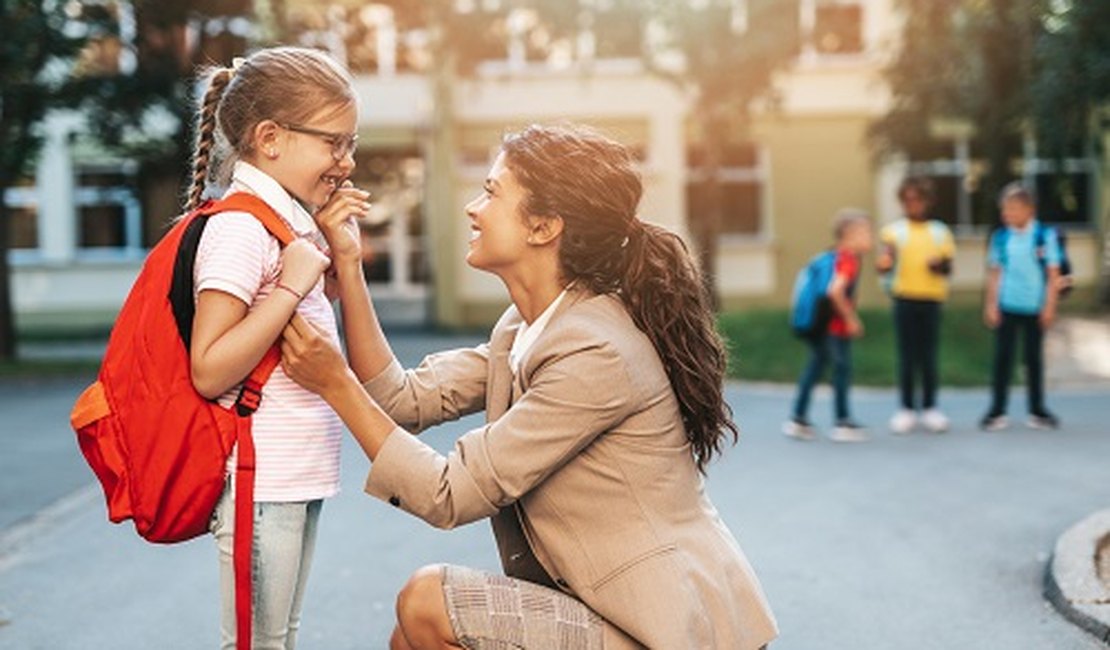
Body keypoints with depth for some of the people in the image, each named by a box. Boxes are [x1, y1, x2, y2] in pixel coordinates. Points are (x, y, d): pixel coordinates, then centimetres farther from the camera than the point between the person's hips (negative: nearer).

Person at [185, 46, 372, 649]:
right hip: (260, 481, -9)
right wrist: (292, 285, -25)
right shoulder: (240, 229, -18)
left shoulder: (286, 220, 11)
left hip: (299, 477, 10)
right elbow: (209, 372, -23)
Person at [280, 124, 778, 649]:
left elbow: (448, 495, -20)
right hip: (617, 605, 9)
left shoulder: (595, 354, -23)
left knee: (427, 603, -17)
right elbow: (404, 398, 3)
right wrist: (347, 262, 2)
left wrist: (336, 382, -17)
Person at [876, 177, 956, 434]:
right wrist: (884, 263, -33)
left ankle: (929, 408, 14)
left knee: (929, 355, 4)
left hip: (931, 299, 1)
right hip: (904, 298, -1)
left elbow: (948, 268, 8)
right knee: (906, 355, 1)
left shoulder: (940, 231, 8)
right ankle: (906, 409, 9)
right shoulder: (894, 230, 2)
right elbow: (886, 262, -10)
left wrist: (939, 265, -15)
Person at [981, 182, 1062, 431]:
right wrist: (991, 305, 1)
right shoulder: (1000, 237, 0)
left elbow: (1053, 275, -3)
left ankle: (1037, 411, 19)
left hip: (1034, 308, -1)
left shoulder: (1045, 235, -5)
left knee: (1034, 358, 9)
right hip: (1006, 307, 1)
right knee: (1002, 357, 2)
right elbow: (994, 273, 5)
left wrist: (1049, 306, -6)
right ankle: (997, 411, 7)